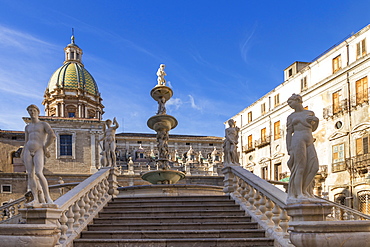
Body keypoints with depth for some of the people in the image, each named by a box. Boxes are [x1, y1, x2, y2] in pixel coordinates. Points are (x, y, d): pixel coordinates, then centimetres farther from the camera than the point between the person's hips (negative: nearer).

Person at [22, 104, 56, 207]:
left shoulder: (44, 124, 5)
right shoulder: (27, 127, 22)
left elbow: (52, 136, -10)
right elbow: (26, 142, 20)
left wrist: (45, 148, -9)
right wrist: (22, 155, 10)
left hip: (39, 151, -6)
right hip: (28, 151, 6)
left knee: (38, 173, -23)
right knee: (30, 174, -6)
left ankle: (48, 198, -21)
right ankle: (36, 200, -9)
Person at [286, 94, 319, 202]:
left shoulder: (310, 113, 19)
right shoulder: (291, 117, 10)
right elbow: (288, 133, 4)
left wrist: (316, 121, 4)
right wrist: (289, 150, -8)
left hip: (309, 143, 4)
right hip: (298, 141, -4)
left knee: (314, 167, -8)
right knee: (300, 168, -11)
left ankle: (304, 190, 2)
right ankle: (299, 194, -12)